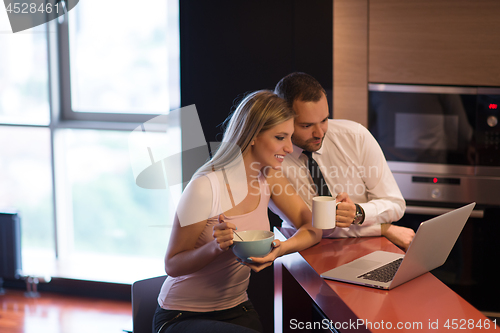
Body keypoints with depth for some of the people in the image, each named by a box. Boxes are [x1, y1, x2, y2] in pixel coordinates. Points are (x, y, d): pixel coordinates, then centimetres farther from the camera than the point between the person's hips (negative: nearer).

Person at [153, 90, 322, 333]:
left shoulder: (268, 176, 0)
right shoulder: (206, 187, -21)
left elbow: (313, 229, 0)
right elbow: (172, 265, -13)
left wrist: (280, 249, -22)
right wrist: (215, 247, -32)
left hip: (236, 310, 6)